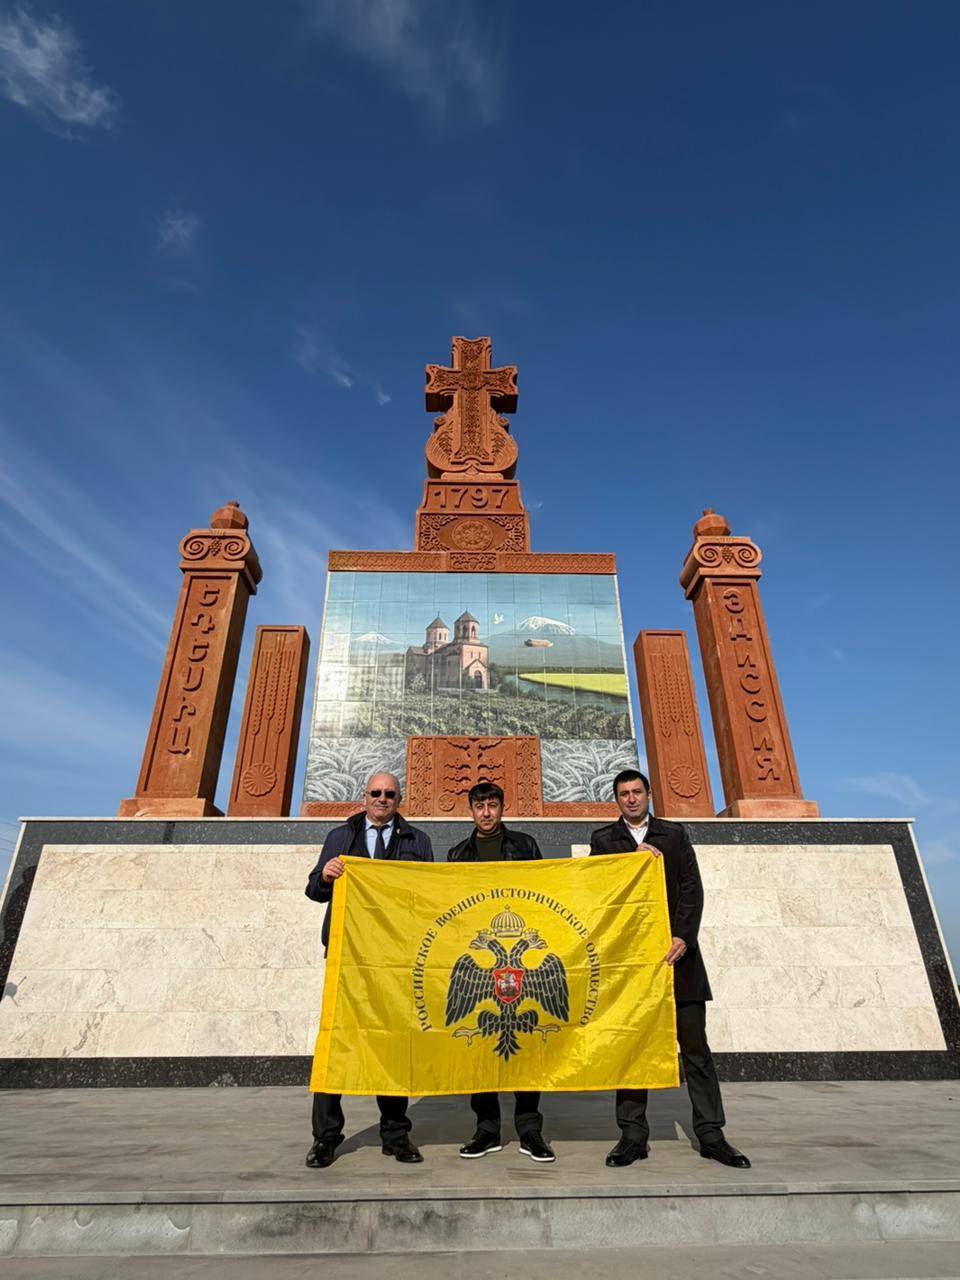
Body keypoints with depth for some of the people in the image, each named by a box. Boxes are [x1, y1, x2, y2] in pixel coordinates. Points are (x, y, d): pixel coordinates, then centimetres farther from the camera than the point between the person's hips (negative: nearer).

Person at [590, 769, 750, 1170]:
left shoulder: (675, 835, 9)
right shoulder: (604, 840, 7)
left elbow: (692, 889, 1)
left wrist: (683, 937, -11)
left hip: (676, 949, 1)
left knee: (695, 1046, 6)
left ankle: (711, 1134, 18)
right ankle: (633, 1136, 17)